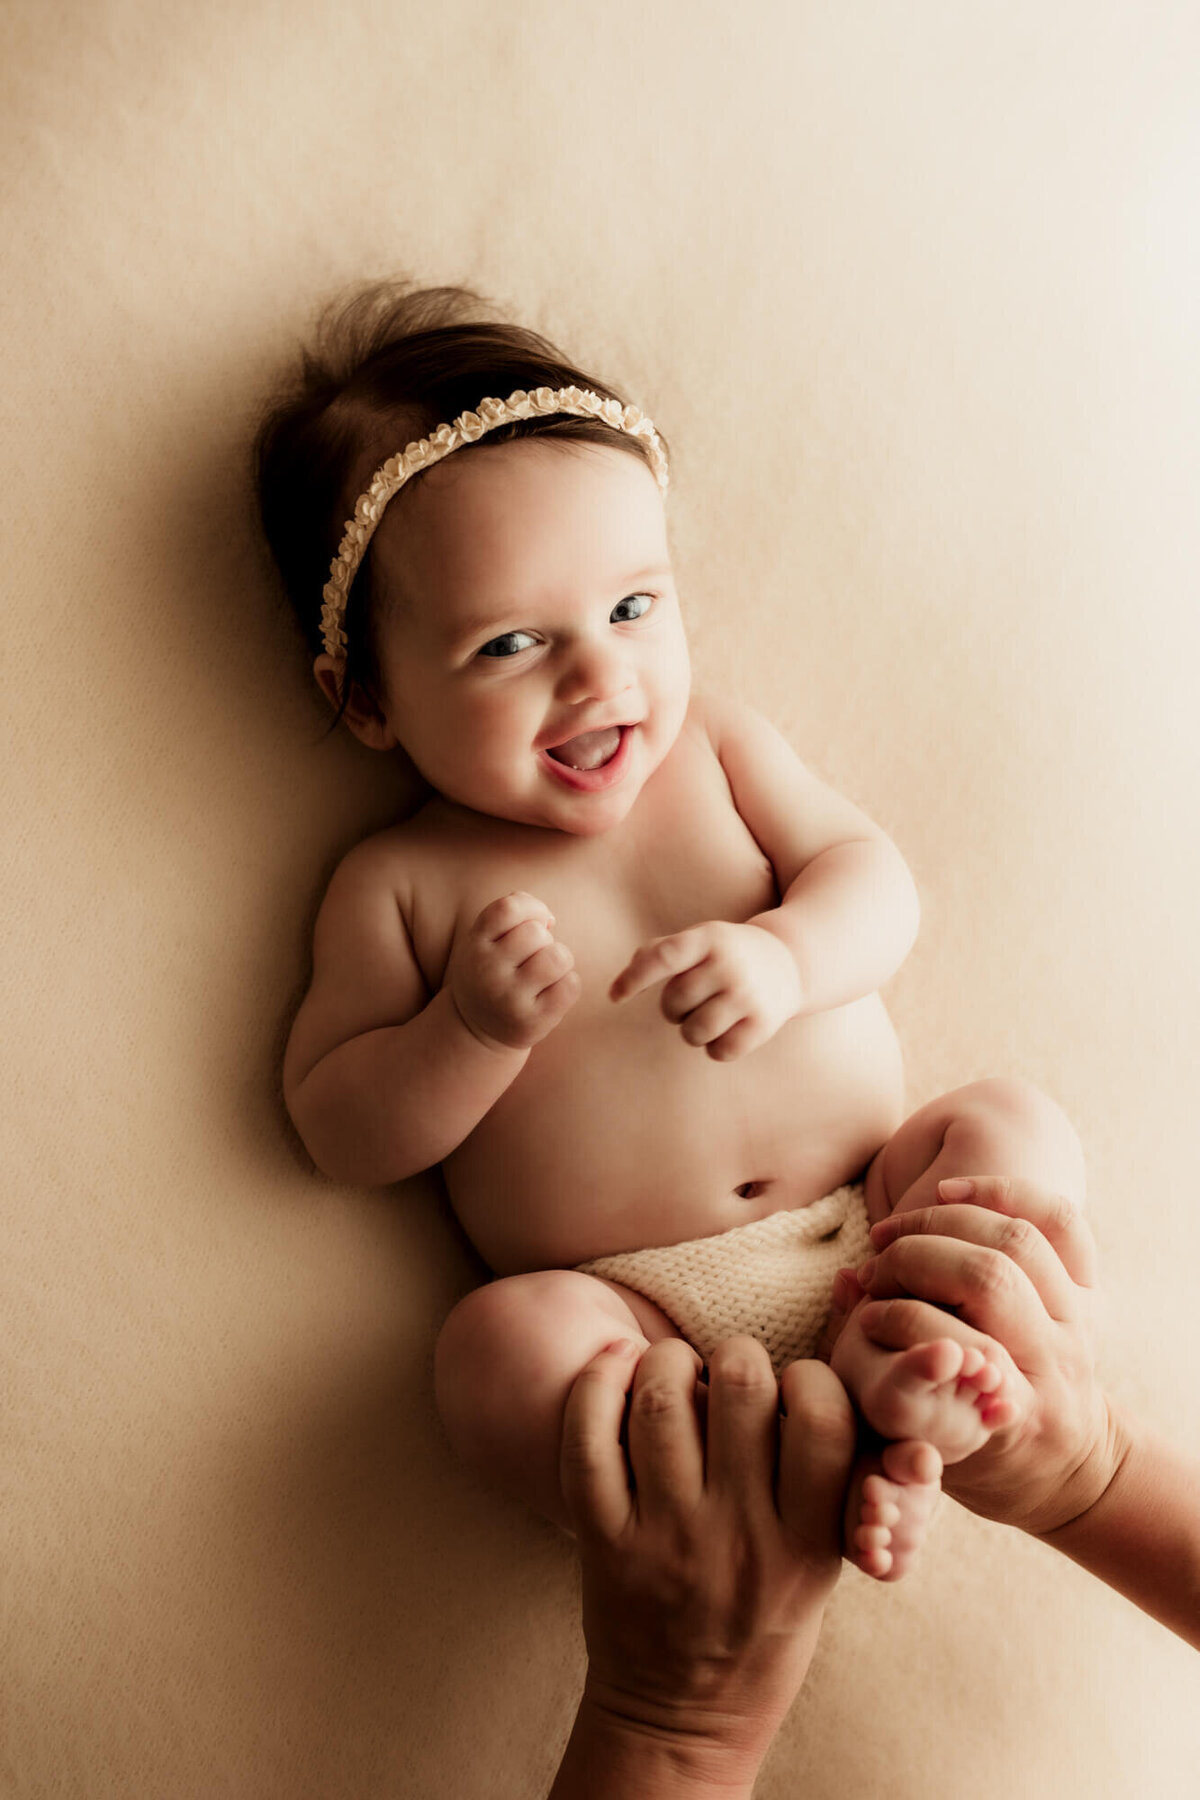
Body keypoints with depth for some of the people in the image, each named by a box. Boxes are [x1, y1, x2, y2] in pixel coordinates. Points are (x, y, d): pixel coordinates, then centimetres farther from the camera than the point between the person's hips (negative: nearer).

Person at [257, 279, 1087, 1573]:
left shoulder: (719, 751, 7)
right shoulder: (399, 884, -1)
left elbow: (871, 880, 1)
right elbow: (335, 1131, -2)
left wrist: (785, 958, -21)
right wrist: (474, 1028, -20)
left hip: (865, 1220, 4)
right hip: (638, 1309, -3)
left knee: (1016, 1128, -13)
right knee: (502, 1350, -30)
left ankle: (887, 1369, -26)